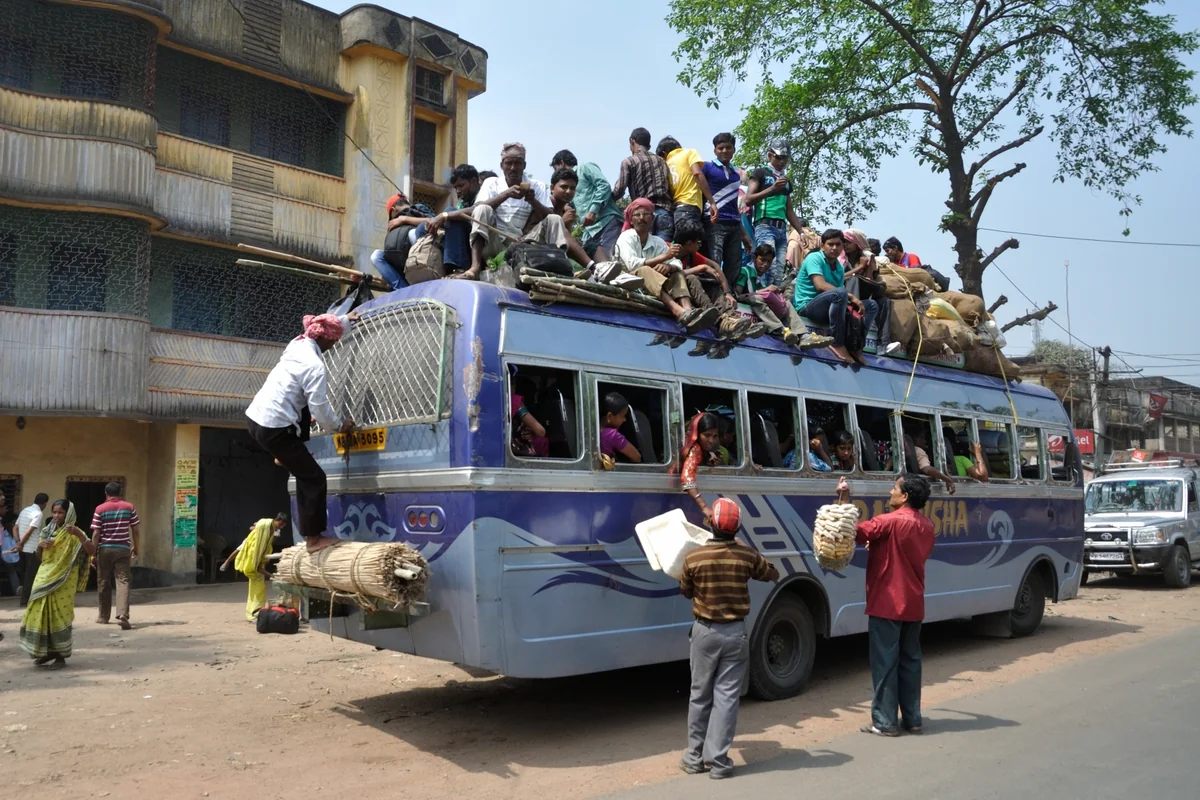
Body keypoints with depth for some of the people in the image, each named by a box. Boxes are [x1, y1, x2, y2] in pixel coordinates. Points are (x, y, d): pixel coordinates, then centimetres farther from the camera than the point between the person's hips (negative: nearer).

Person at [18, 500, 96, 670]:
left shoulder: (73, 534, -7)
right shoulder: (46, 531, 8)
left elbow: (92, 551, -20)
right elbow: (38, 556, 18)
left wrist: (79, 534, -31)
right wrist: (40, 545, -4)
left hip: (63, 580, -5)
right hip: (44, 577, 5)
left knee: (60, 616, -3)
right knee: (40, 614, 6)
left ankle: (61, 655, 7)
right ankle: (47, 651, 21)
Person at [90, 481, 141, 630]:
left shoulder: (100, 509, -2)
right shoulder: (129, 507, 3)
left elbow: (96, 534, -5)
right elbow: (135, 530, 3)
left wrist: (93, 552, 1)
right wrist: (135, 548, 14)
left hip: (105, 549, 0)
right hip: (123, 549, 0)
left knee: (103, 584, 12)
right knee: (123, 582, -4)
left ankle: (103, 617, 22)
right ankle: (123, 615, -22)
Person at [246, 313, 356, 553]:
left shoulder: (297, 344, 7)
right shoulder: (316, 366, -17)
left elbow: (323, 327, 30)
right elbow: (320, 408, -16)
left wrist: (346, 319, 44)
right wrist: (339, 426, 3)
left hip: (255, 416, 9)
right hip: (273, 429, -9)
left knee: (303, 410, 35)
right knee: (313, 478, -1)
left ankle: (283, 457, 42)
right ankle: (314, 538, 4)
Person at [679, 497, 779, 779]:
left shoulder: (693, 558, -13)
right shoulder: (748, 555, -9)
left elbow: (686, 591, 4)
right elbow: (773, 574, 11)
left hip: (705, 631, 0)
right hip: (735, 632, 0)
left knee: (700, 695, 12)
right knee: (726, 696, 5)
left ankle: (695, 758, 20)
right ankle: (718, 760, 6)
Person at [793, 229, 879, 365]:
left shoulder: (840, 267, 13)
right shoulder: (814, 258, -9)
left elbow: (841, 297, 5)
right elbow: (820, 286, -24)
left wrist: (850, 303, -18)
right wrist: (851, 297, -25)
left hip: (831, 308, 8)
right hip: (807, 306, -8)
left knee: (871, 305, 5)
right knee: (840, 292, -35)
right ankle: (838, 344, -29)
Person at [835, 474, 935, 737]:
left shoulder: (891, 521, -16)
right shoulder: (927, 526, 10)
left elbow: (854, 532, -17)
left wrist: (844, 500, -13)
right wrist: (878, 544, 16)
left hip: (887, 603, -7)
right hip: (913, 603, 8)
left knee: (885, 662, -1)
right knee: (910, 660, 13)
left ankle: (885, 722, 3)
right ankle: (912, 719, 18)